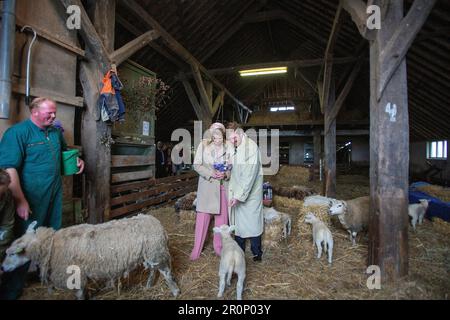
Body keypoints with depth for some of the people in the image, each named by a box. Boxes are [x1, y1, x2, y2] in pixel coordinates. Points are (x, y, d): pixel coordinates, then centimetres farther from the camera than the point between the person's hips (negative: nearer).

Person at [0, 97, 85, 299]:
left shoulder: (56, 132, 7)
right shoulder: (18, 132, -14)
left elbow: (64, 151, 27)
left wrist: (76, 159, 6)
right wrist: (20, 201, -22)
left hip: (55, 195, 6)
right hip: (31, 199, -6)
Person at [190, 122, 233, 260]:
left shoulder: (229, 148, -4)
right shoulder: (203, 145, -6)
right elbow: (196, 165, -5)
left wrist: (225, 174, -18)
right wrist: (210, 173, -17)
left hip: (223, 186, 1)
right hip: (206, 185, -1)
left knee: (222, 217, 11)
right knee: (202, 217, 4)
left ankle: (219, 247, 29)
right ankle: (196, 249, 19)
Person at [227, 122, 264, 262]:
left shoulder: (251, 147, -18)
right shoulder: (233, 148, 5)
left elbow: (250, 174, -22)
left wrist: (239, 195, -22)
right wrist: (232, 192, 6)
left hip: (250, 191, -6)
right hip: (237, 192, 7)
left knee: (252, 220, 4)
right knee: (237, 220, 13)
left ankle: (257, 252, 22)